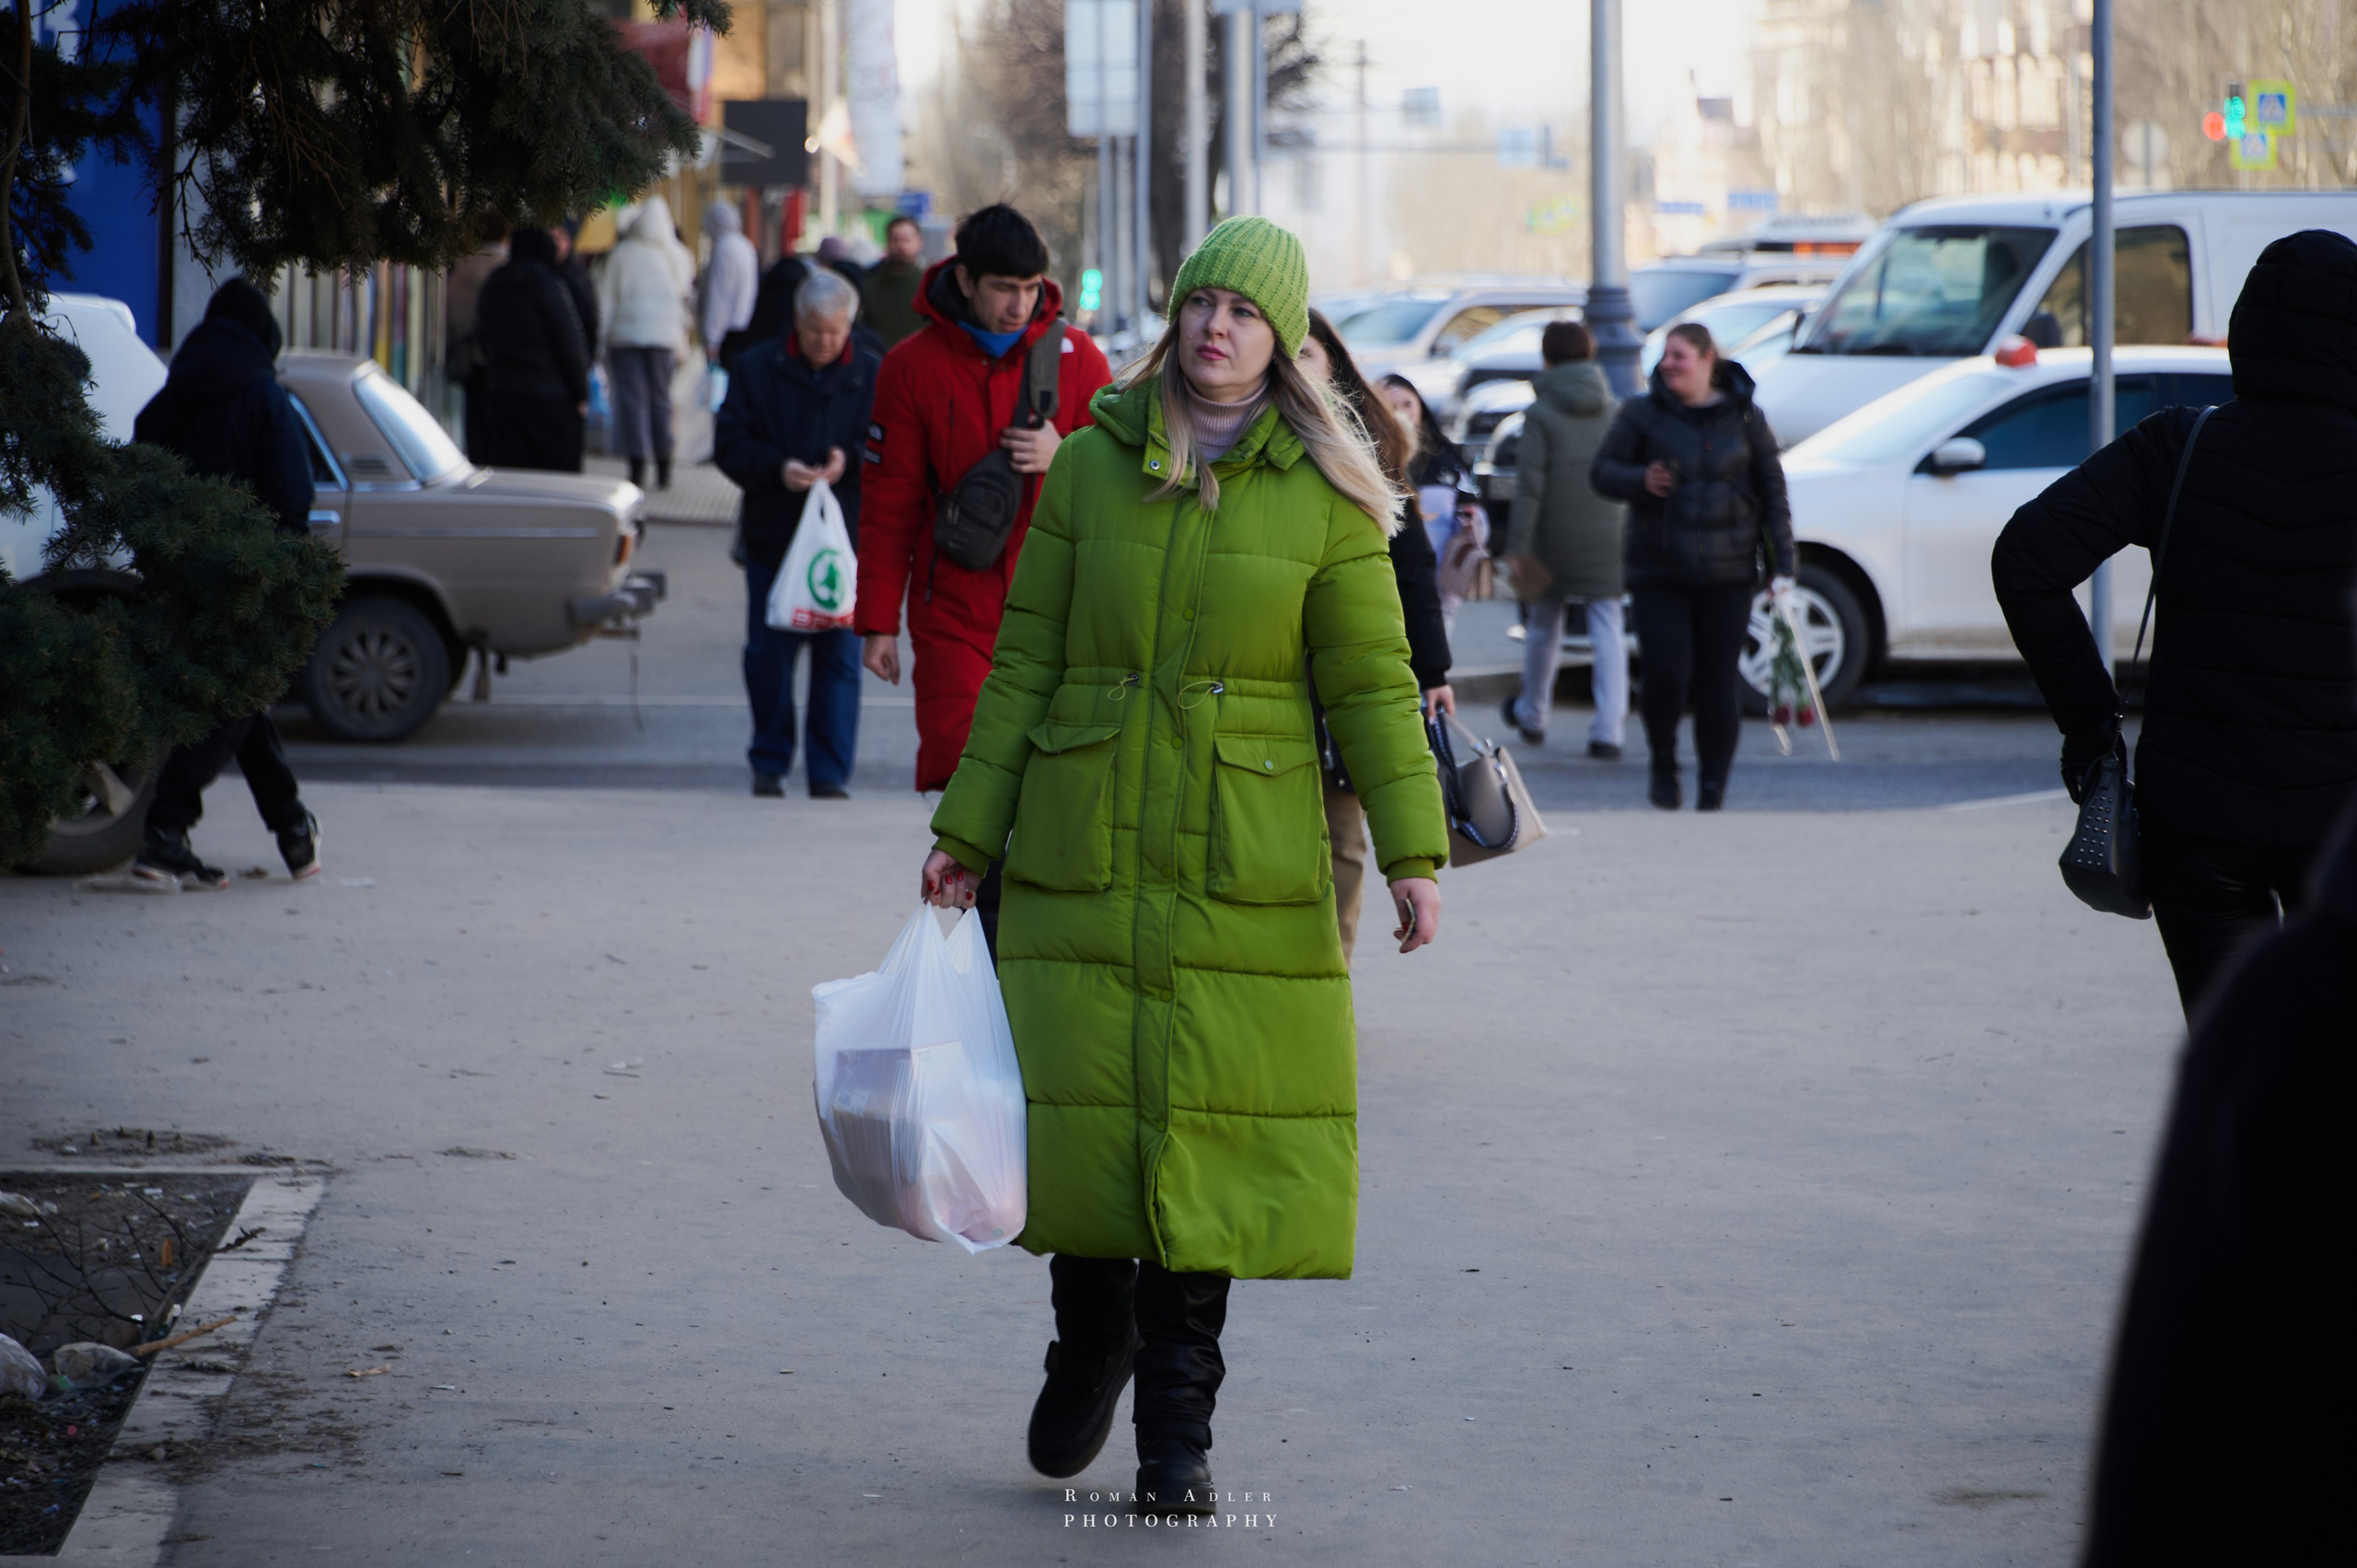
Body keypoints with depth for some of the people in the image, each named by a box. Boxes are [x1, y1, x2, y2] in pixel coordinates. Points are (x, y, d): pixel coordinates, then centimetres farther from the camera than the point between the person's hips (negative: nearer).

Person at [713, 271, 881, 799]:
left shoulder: (873, 377, 3)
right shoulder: (756, 370, 4)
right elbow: (729, 443, 0)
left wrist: (850, 464, -17)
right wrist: (776, 468, -17)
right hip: (773, 538, 1)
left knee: (839, 657, -2)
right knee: (768, 656, 3)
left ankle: (830, 772, 4)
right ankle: (770, 763, 17)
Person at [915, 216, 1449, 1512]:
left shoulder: (1324, 495, 1)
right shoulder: (1091, 467, 4)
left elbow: (1371, 686, 0)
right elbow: (1023, 666, 7)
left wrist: (1411, 852, -8)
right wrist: (965, 831, 5)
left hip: (1247, 863, -1)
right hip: (1084, 853, 1)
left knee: (1215, 1122, -3)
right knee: (1080, 1107, 2)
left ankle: (1176, 1418, 7)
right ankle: (1091, 1340, 30)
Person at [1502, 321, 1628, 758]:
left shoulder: (1542, 414, -7)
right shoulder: (1614, 410, 4)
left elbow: (1529, 484, -13)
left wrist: (1517, 546, -12)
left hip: (1556, 540, -2)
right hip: (1607, 537, 2)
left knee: (1543, 626, 16)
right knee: (1608, 628, 0)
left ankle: (1531, 714, 34)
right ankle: (1608, 730, -10)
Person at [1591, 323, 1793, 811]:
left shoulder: (1745, 418, 5)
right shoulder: (1642, 414, 3)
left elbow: (1772, 492, 8)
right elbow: (1602, 472, 5)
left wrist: (1783, 565, 2)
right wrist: (1640, 481, -17)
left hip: (1728, 572, 1)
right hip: (1659, 571, -1)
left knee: (1718, 680, 0)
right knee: (1666, 672, -13)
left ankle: (1712, 792, 9)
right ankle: (1663, 762, 15)